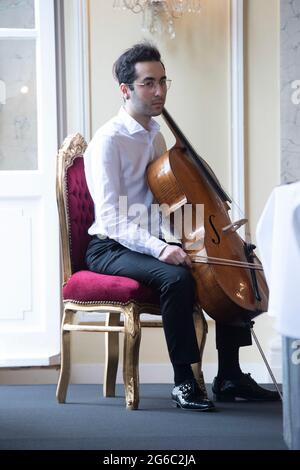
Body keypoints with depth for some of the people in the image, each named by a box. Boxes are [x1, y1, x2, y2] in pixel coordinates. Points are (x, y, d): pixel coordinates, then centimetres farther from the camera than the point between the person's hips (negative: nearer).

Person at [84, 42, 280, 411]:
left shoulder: (156, 136, 12)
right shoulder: (108, 141, -15)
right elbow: (111, 218, -24)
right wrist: (158, 248, -37)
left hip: (152, 245, 9)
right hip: (111, 250, -9)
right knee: (176, 277, -34)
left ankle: (229, 376, 4)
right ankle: (183, 381, -21)